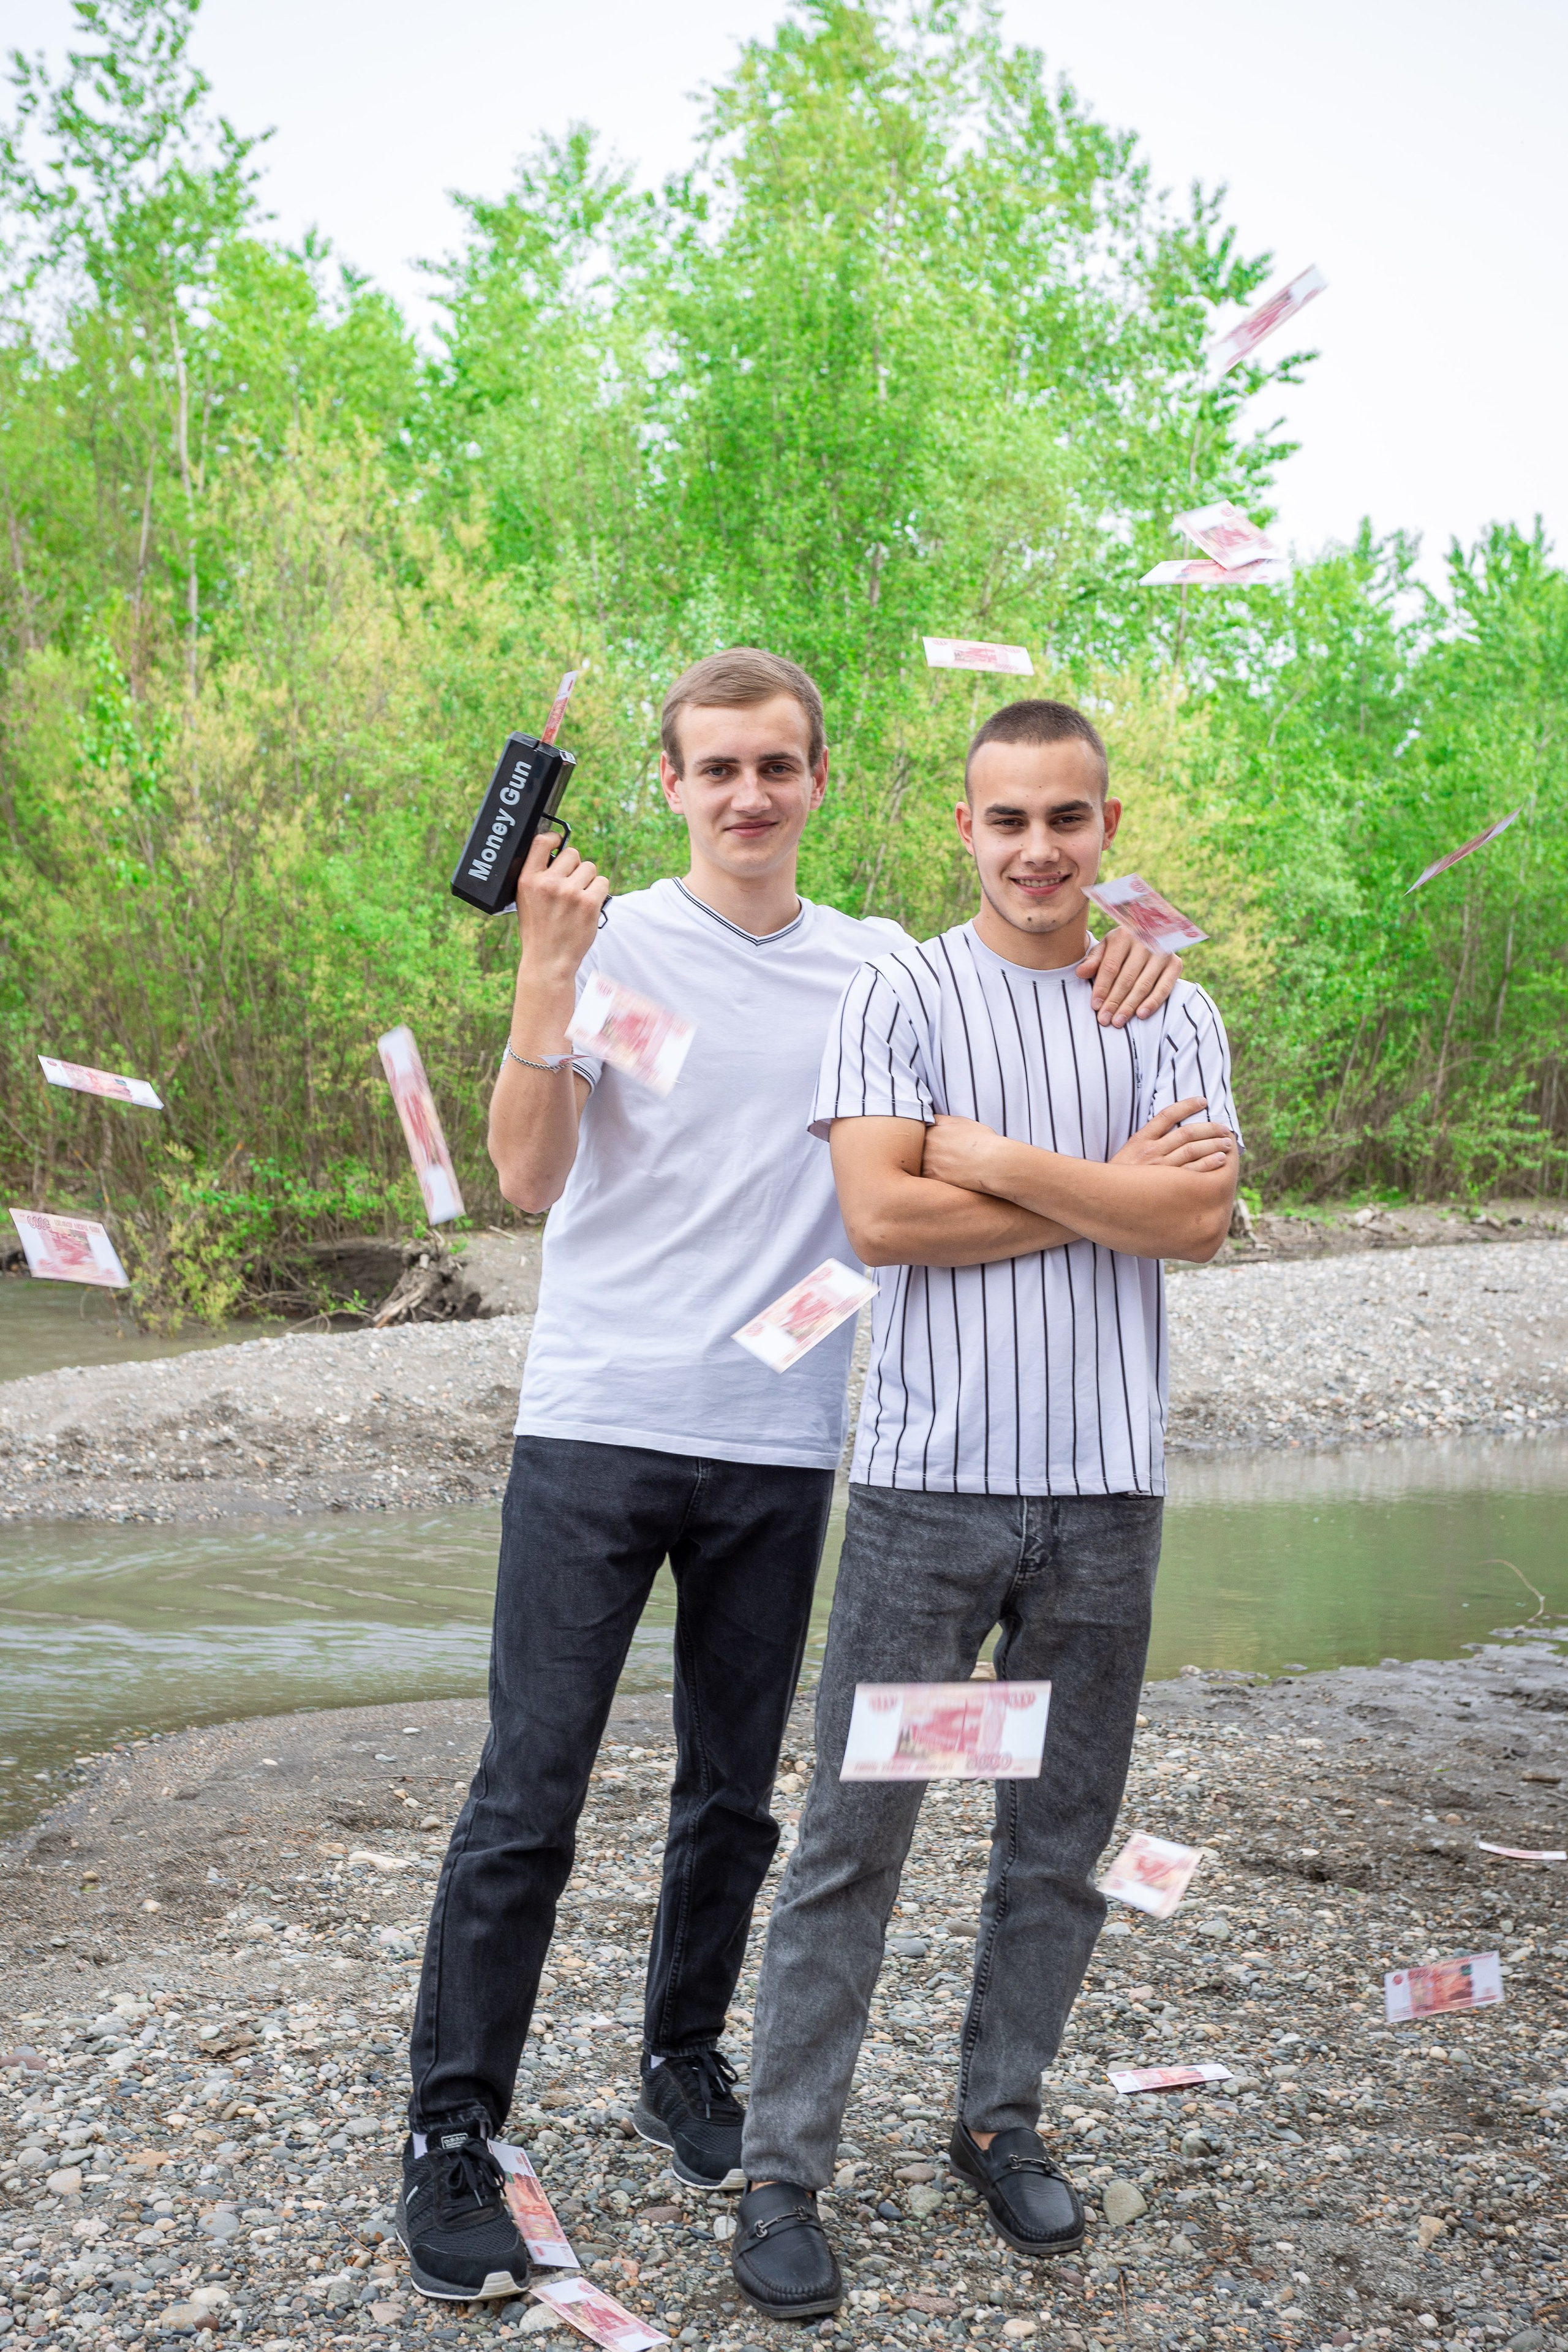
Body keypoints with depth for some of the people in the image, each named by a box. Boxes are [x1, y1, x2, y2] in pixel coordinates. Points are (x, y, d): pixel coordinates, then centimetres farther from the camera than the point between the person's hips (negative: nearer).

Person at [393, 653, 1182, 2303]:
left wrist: (1098, 1005, -6)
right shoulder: (614, 940, -3)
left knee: (733, 1793, 14)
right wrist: (546, 972, -20)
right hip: (597, 1425, -3)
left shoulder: (878, 967, 8)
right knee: (529, 1796, -3)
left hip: (781, 1446, 3)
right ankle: (450, 2135, 9)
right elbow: (529, 1178, -9)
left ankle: (684, 2058, 34)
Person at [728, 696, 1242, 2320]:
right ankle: (780, 2172, 10)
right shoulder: (900, 996, 0)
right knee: (854, 1838, 1)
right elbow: (880, 1217, -13)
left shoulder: (1173, 1014, 9)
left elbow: (1201, 1218, -6)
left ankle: (1000, 2121, 31)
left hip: (1105, 1484, 4)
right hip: (930, 1475, -3)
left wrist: (996, 1160, -11)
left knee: (1062, 1838, 13)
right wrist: (1108, 1193, -8)